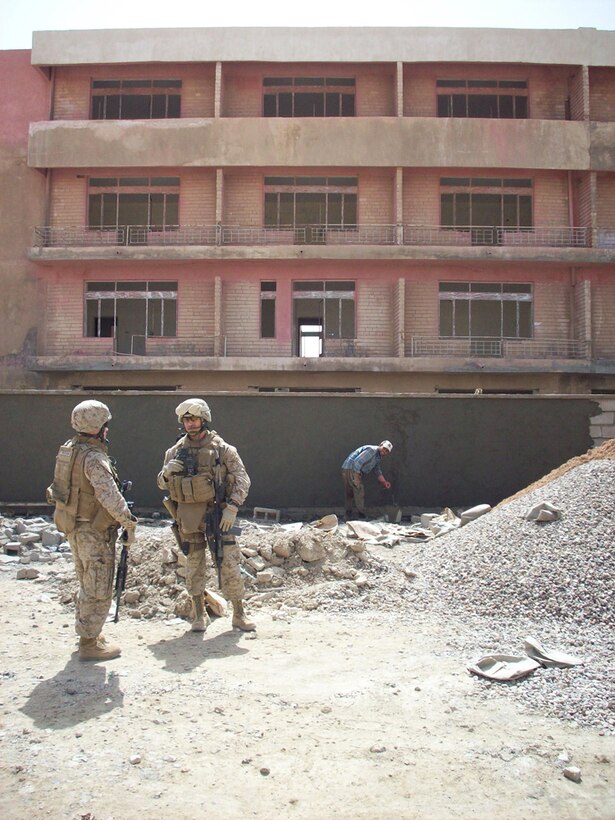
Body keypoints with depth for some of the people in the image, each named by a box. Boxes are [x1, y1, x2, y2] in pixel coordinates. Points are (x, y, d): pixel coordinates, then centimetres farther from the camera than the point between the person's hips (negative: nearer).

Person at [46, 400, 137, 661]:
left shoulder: (68, 449, 7)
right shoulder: (94, 457, -22)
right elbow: (110, 496, -27)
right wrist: (129, 523, -17)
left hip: (74, 527, 9)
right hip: (94, 531, -9)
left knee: (88, 584, 22)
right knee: (99, 589, 1)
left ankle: (87, 632, 35)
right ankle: (89, 644, 8)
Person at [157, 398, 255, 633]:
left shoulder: (222, 449, -3)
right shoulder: (175, 451, 7)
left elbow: (242, 480, -5)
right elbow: (162, 483, 14)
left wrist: (232, 507, -15)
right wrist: (167, 471, -9)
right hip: (188, 517, 3)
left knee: (229, 563, -2)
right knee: (194, 565, 10)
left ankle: (239, 614, 10)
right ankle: (199, 614, 23)